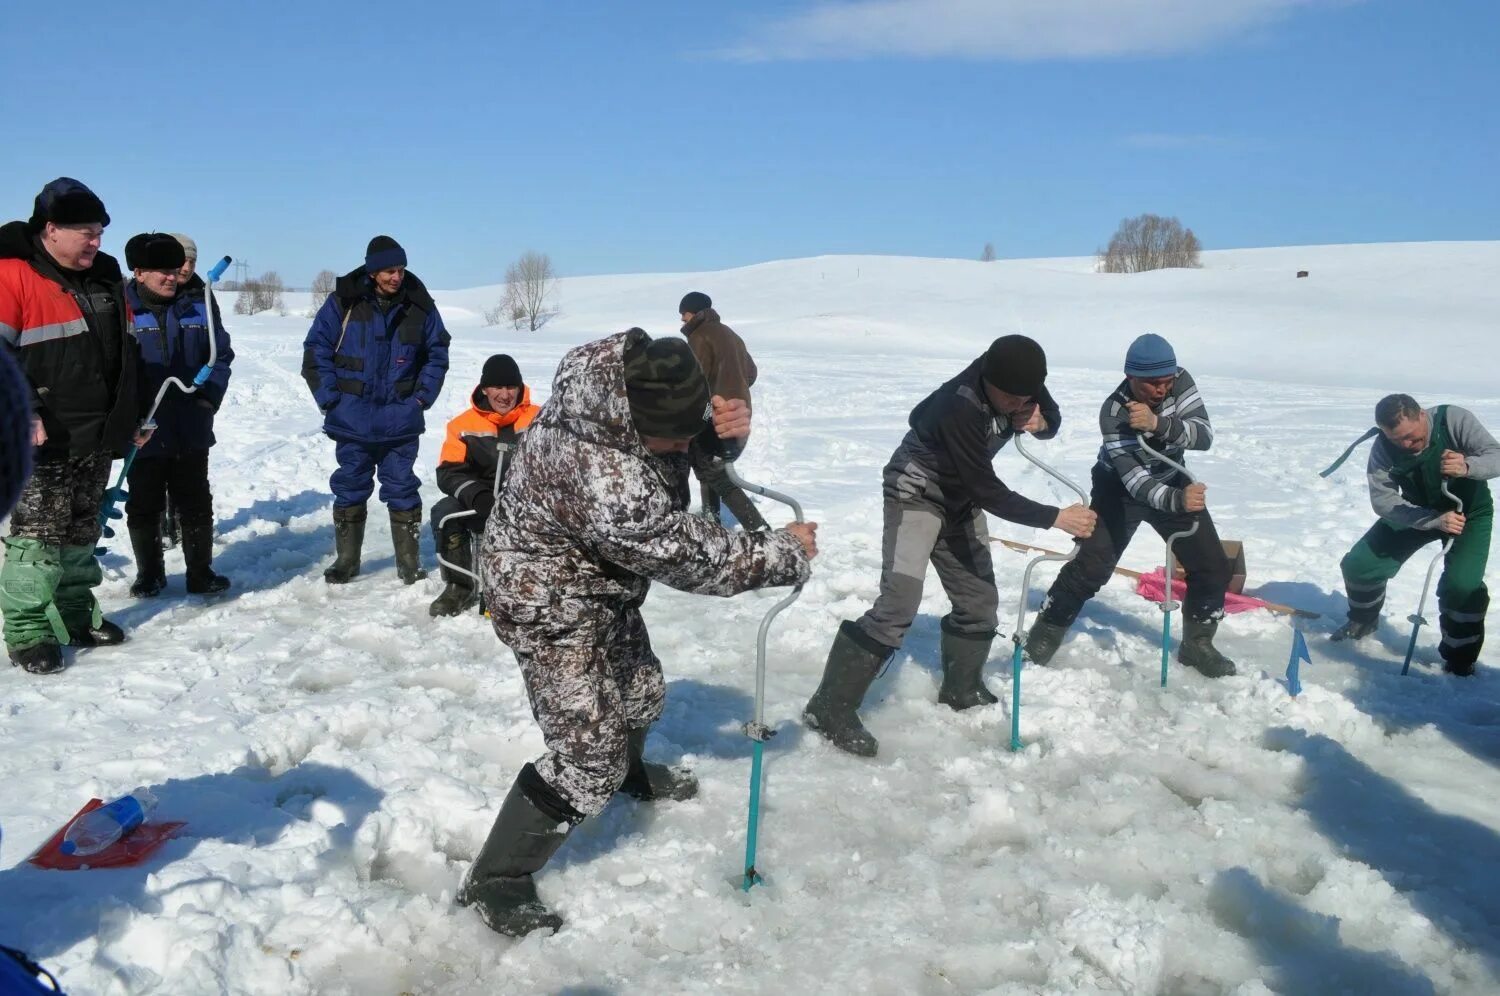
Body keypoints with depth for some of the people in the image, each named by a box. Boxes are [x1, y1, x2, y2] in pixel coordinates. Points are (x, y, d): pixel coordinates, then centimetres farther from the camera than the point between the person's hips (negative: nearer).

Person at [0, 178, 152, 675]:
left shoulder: (106, 275, 12)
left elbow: (126, 354, 20)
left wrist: (135, 415, 19)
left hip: (99, 437, 7)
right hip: (44, 441, -6)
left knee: (82, 532, 14)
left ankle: (76, 614, 25)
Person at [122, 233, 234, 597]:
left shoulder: (198, 305, 2)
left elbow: (221, 354, 8)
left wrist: (211, 393, -6)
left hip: (191, 429, 2)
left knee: (196, 504, 11)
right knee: (144, 506, 11)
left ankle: (201, 572, 23)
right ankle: (149, 574, 26)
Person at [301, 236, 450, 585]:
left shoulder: (420, 306, 0)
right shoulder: (343, 303, -5)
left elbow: (437, 353, 9)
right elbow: (316, 350, -1)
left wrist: (423, 396, 1)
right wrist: (330, 398, -6)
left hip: (401, 421, 0)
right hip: (352, 420, 0)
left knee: (402, 490, 5)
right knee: (350, 488, 9)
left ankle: (409, 561, 14)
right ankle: (346, 559, 21)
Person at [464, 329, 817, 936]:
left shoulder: (638, 372, -18)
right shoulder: (602, 479, -41)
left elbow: (702, 446, 0)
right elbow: (688, 557, -29)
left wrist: (730, 426, -24)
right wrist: (785, 554, -16)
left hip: (598, 583, 9)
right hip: (550, 603, -9)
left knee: (639, 690, 27)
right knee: (590, 754, -7)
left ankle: (632, 773, 59)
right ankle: (494, 881, 9)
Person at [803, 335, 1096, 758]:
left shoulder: (1016, 379, -14)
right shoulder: (959, 407, -35)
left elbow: (1051, 419, 6)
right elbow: (988, 491, -30)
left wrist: (1039, 420, -18)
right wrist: (1055, 517, -26)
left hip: (961, 497, 8)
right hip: (916, 494, -8)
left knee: (979, 599, 11)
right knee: (899, 603, -19)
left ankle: (961, 691, 33)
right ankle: (831, 707, -14)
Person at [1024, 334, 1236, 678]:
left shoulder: (1181, 382, -20)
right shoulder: (1114, 412, -32)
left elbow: (1204, 435, -29)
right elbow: (1136, 481, -38)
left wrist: (1158, 423, -46)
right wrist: (1178, 501, -57)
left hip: (1172, 482, 5)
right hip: (1121, 489, -4)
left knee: (1213, 567, 0)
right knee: (1090, 568, -12)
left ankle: (1197, 645, 20)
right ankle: (1044, 636, 6)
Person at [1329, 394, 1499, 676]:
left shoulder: (1454, 419, -29)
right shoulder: (1383, 447, -22)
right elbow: (1382, 500, -25)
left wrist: (1467, 466, -54)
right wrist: (1435, 519, -39)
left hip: (1470, 512, -3)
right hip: (1417, 513, 3)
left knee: (1462, 584, -25)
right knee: (1357, 565, -4)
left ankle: (1460, 662, -3)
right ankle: (1363, 620, 28)